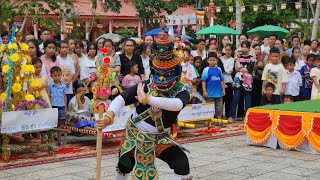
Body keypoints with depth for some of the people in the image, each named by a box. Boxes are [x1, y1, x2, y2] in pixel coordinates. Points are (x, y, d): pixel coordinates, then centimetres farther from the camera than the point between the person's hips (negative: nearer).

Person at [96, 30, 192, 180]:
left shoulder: (181, 92, -21)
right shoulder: (146, 86, -19)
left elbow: (177, 105, -45)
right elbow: (121, 99, -25)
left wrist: (147, 99, -51)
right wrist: (109, 116, -44)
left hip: (159, 138, -1)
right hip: (135, 134, 1)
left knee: (182, 164, -17)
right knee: (124, 167, 17)